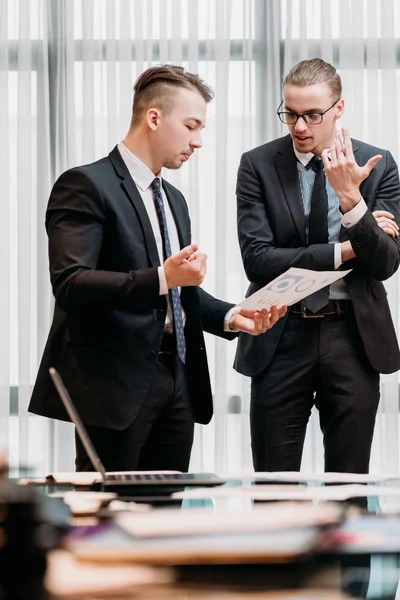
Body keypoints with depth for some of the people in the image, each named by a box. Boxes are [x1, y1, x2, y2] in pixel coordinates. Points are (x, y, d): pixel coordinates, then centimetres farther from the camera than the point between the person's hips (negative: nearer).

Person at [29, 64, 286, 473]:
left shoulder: (173, 199, 20)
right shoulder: (87, 186, -8)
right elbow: (70, 283, -19)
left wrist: (230, 316, 7)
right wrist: (160, 279, -28)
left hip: (177, 378, 8)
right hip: (116, 378, -8)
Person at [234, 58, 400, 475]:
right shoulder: (258, 165, -2)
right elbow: (257, 260, -11)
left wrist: (351, 199, -22)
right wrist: (343, 251, -13)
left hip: (353, 336, 1)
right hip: (282, 338, -1)